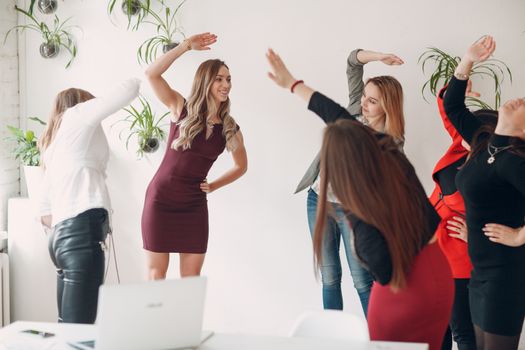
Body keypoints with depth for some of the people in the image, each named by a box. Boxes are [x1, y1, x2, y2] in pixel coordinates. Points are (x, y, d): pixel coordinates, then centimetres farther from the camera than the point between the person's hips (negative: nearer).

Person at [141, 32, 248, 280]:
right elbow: (152, 74, -15)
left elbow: (241, 166, 19)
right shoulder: (182, 109, -3)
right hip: (160, 200, -2)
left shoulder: (231, 129, 2)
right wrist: (186, 46, -18)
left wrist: (214, 186, 5)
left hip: (194, 206, 2)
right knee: (156, 273, 3)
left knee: (192, 279, 5)